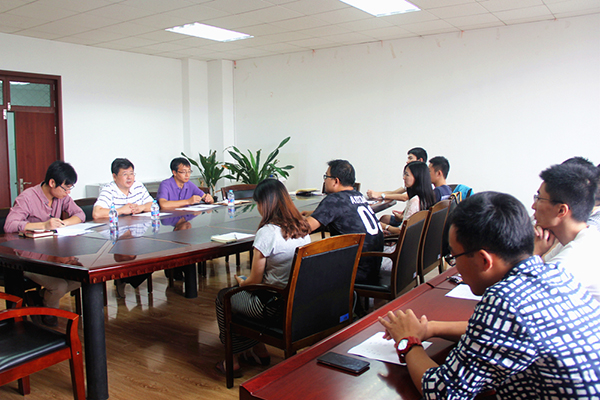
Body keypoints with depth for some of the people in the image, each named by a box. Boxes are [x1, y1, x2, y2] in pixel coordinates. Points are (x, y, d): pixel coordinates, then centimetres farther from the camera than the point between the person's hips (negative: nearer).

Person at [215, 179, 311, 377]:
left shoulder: (267, 232, -22)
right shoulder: (303, 228, 0)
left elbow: (255, 280, -14)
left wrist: (241, 282, 9)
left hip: (273, 305, -7)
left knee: (223, 297, 18)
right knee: (251, 295, 30)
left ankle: (233, 361, 29)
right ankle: (259, 352, 34)